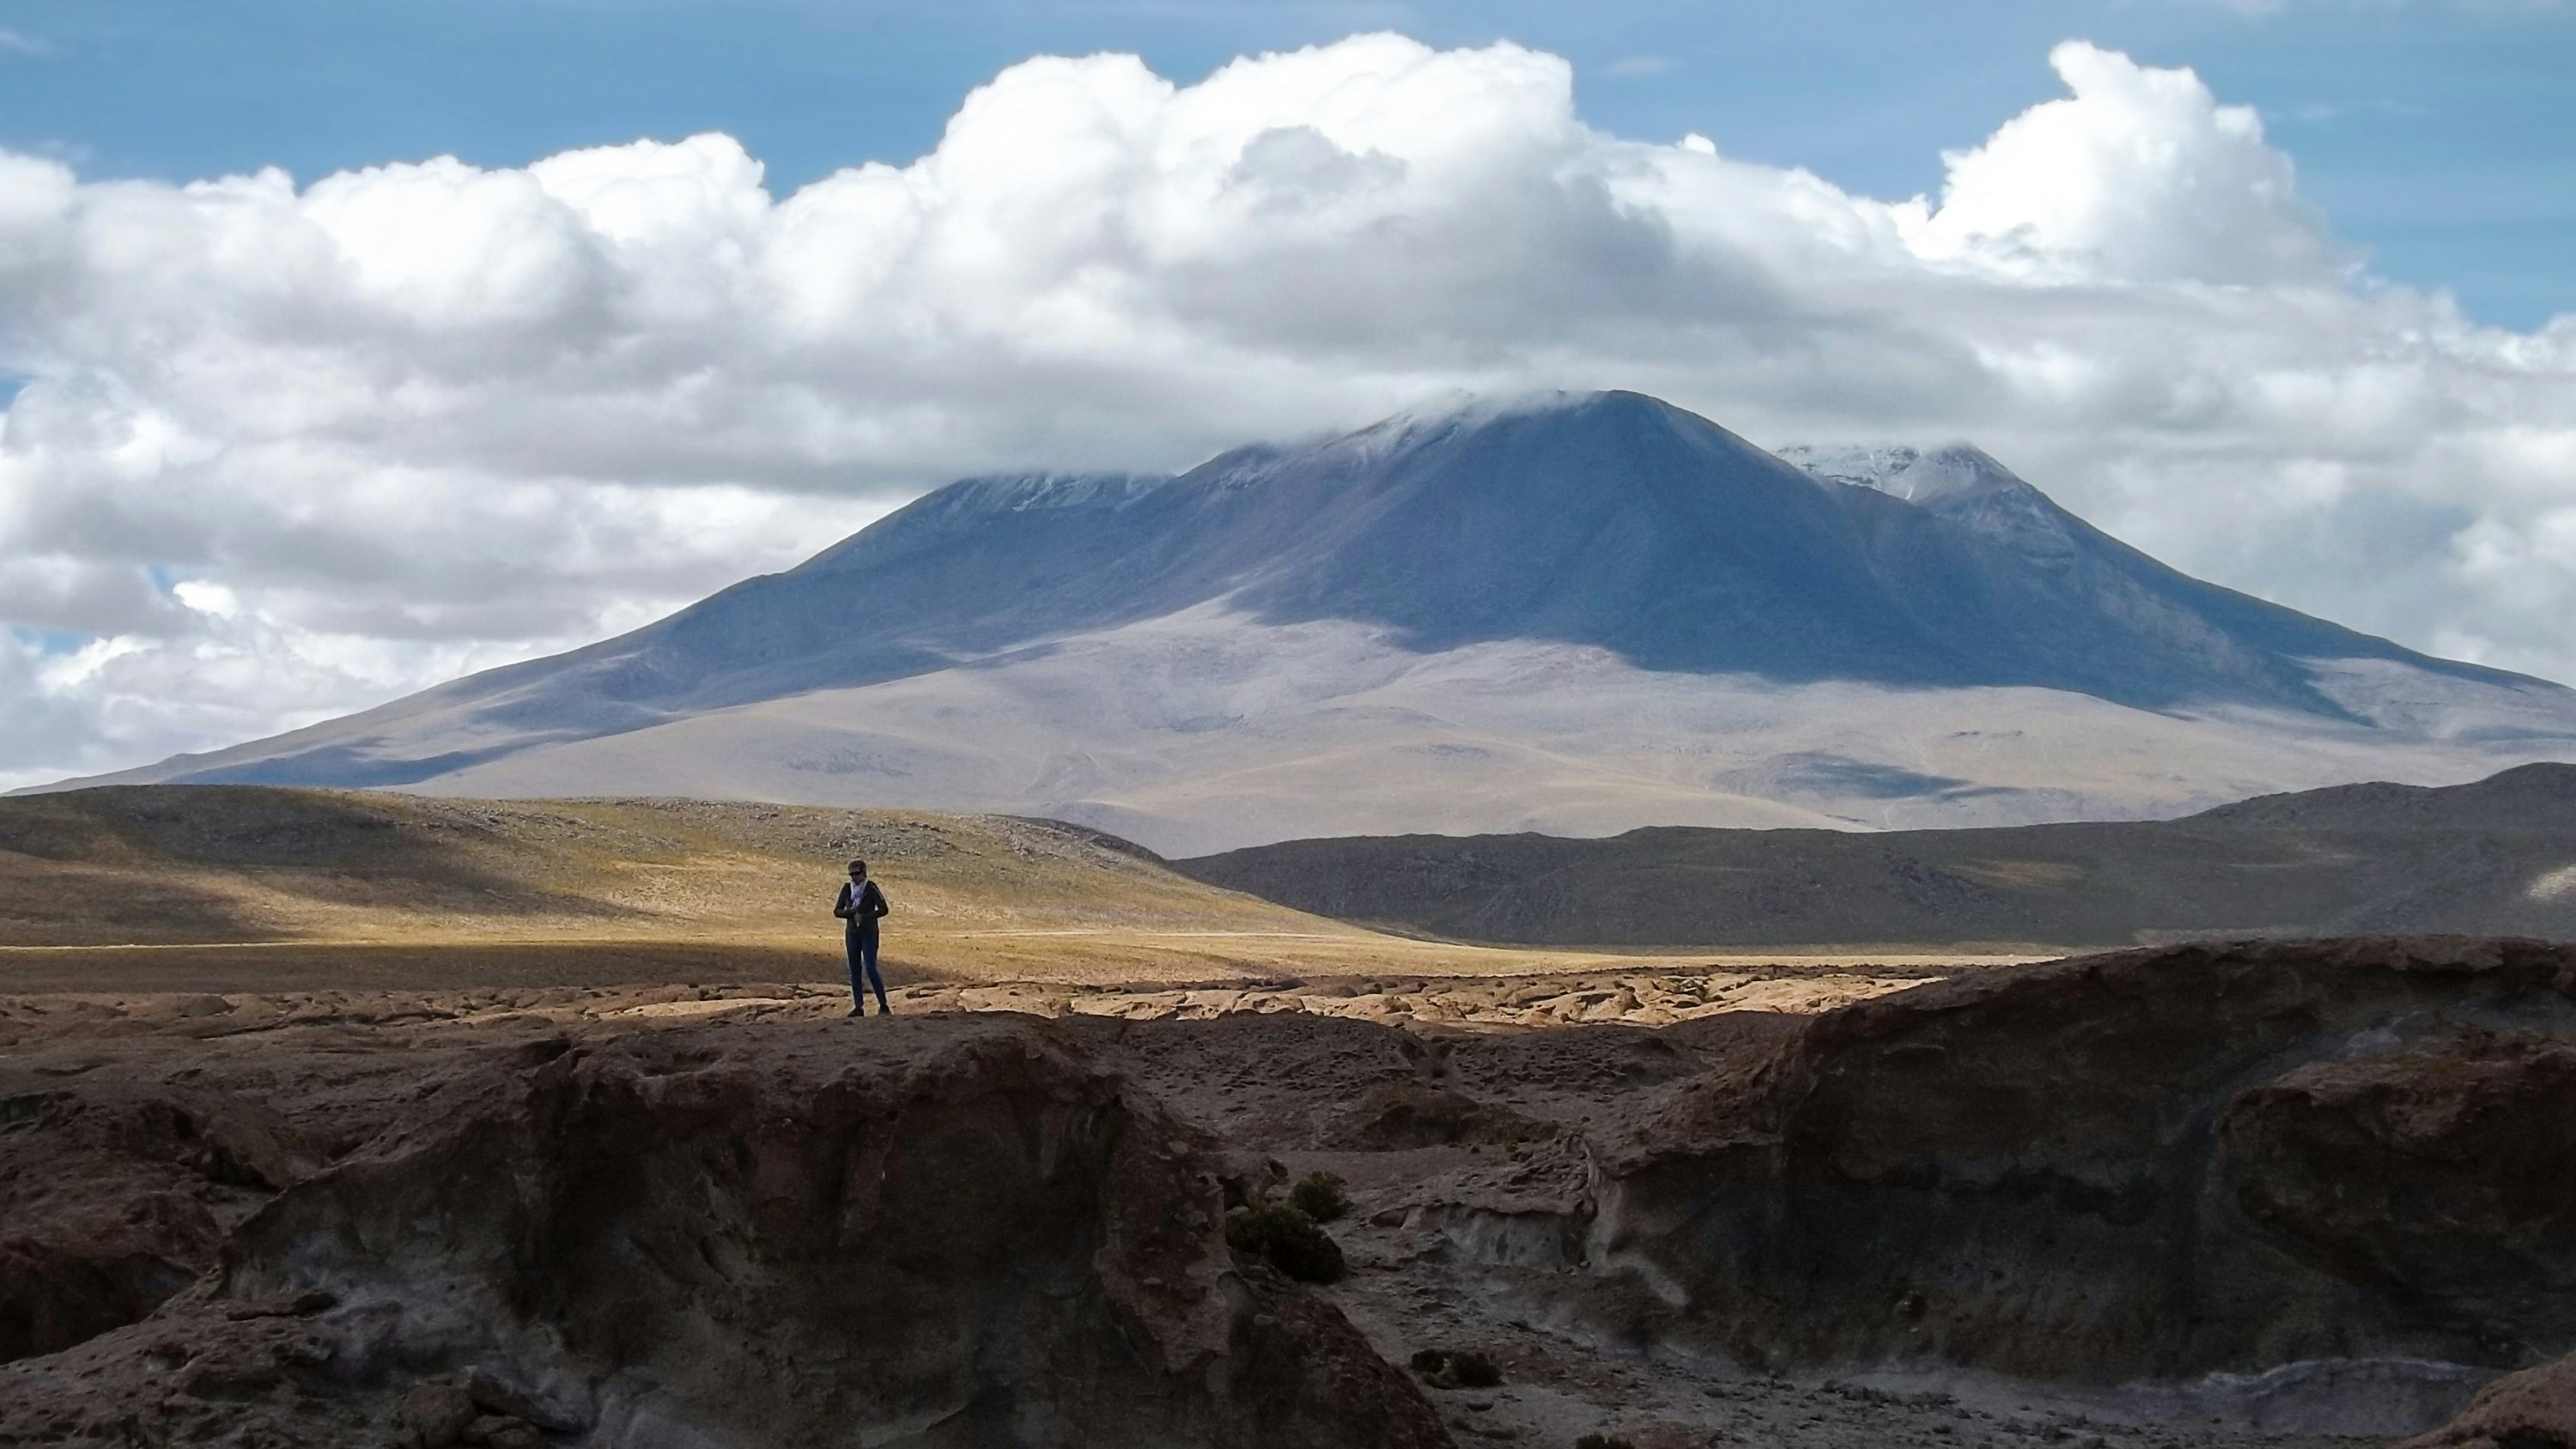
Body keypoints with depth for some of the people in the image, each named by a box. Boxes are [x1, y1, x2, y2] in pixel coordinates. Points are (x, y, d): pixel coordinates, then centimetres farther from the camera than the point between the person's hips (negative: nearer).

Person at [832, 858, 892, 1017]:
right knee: (855, 971, 4)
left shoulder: (871, 888, -8)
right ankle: (858, 1007, 7)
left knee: (870, 969, -11)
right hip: (852, 933, 5)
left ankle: (884, 1005, -3)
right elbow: (837, 911, 8)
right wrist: (851, 912, -12)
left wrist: (864, 916, -16)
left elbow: (884, 909, -9)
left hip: (869, 933, -5)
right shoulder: (847, 889, 5)